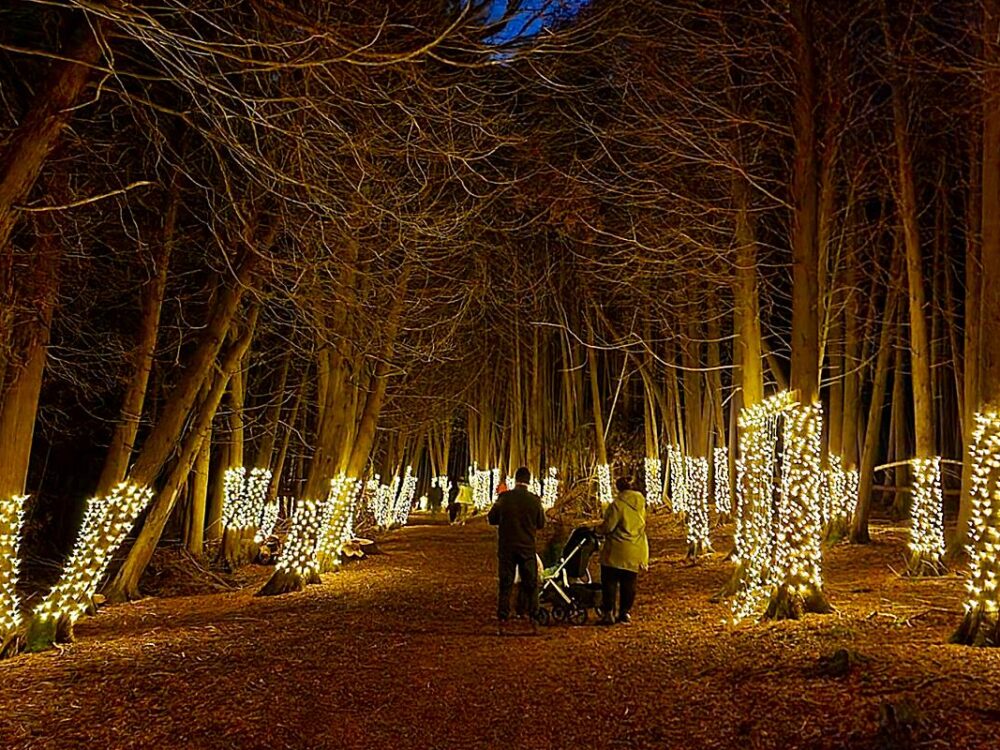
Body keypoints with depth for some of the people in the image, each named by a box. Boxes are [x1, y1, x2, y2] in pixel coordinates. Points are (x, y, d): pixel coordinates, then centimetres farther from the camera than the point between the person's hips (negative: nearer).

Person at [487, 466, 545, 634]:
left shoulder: (504, 497, -9)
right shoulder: (535, 500, -7)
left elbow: (491, 518, -1)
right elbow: (541, 523, 3)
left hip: (506, 548, 0)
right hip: (527, 548, 0)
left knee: (505, 584, 6)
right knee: (530, 584, 11)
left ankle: (503, 622, 6)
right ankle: (532, 620, 13)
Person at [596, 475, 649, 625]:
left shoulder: (618, 504, -17)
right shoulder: (641, 504, 5)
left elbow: (608, 526, -17)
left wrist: (597, 529, 3)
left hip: (617, 550, -6)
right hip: (636, 551, 6)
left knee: (609, 583, 3)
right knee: (629, 584, 14)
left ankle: (609, 613, 1)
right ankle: (625, 612, 19)